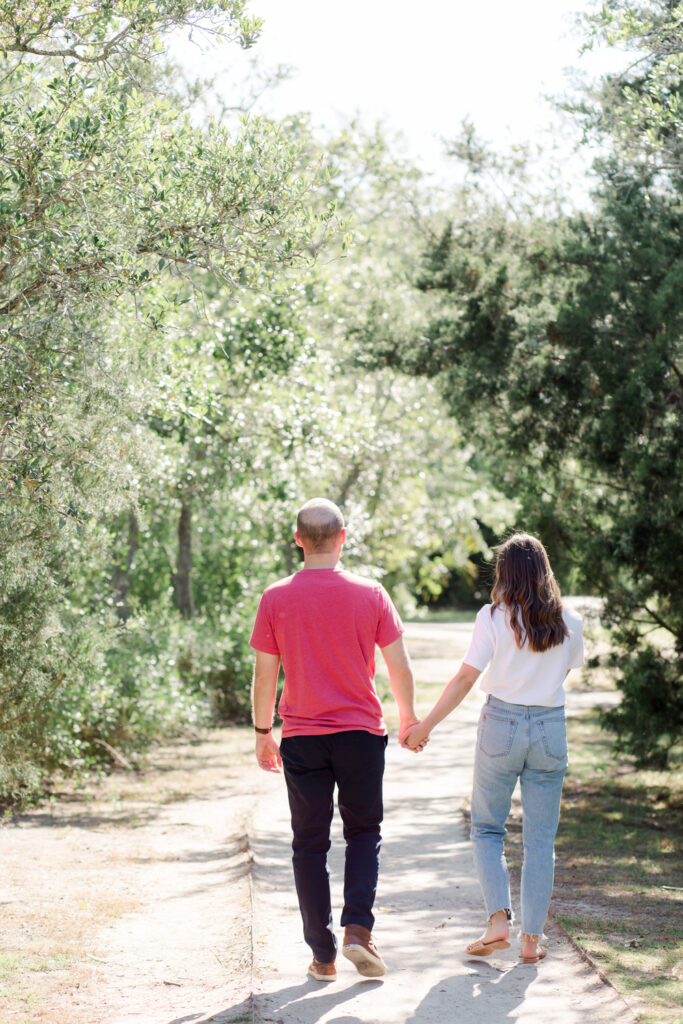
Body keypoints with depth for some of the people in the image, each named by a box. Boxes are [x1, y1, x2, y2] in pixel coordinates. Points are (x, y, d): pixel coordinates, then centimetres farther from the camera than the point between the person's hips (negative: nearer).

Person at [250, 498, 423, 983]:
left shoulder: (276, 598, -4)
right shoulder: (370, 594, -5)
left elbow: (265, 675, -1)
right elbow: (401, 668, -1)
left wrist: (263, 732, 11)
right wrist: (409, 718, 15)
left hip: (302, 738, 0)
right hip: (361, 732, 0)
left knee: (310, 844, 8)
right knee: (364, 832, 17)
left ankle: (324, 956, 10)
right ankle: (358, 929, -1)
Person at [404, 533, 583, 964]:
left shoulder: (494, 617, -8)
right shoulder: (569, 622, 1)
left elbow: (466, 678, -11)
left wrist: (426, 725, -4)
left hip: (502, 723, -2)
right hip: (551, 726, 2)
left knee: (487, 828, 13)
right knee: (540, 838, 8)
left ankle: (499, 920, -3)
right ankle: (532, 939, 8)